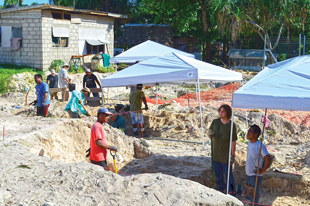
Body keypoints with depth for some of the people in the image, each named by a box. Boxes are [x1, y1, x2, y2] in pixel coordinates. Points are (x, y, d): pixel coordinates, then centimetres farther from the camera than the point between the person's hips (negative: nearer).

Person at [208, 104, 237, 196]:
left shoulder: (231, 125, -12)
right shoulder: (215, 122, 1)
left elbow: (233, 142, -10)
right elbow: (209, 134, 11)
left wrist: (232, 156, -11)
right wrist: (210, 134, -14)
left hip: (226, 156, -5)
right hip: (216, 155, 5)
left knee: (228, 176, 2)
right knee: (218, 175, 16)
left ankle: (232, 194, 15)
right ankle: (221, 191, 32)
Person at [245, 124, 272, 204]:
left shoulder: (260, 146, -24)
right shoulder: (249, 143, 2)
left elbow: (268, 159, -29)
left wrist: (262, 171, -20)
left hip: (256, 175, -8)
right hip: (248, 173, 8)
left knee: (254, 194, 4)